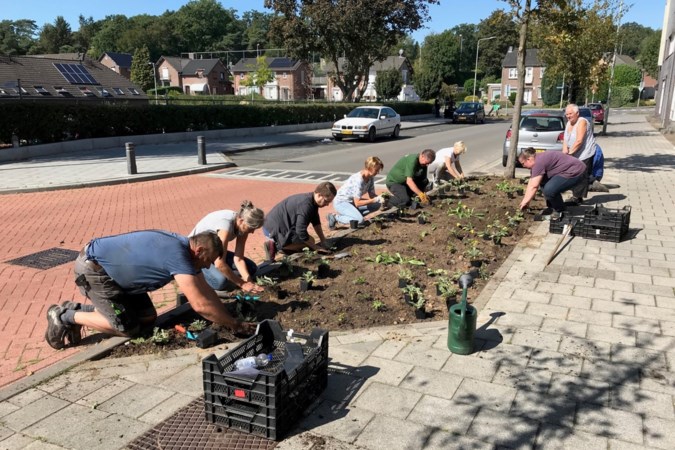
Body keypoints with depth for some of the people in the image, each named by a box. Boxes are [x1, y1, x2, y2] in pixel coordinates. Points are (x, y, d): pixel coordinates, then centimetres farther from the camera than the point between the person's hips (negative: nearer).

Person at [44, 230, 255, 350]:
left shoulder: (186, 248, -2)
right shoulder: (178, 255, -31)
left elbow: (206, 291, 4)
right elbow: (200, 304, -34)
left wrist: (229, 318, -3)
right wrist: (234, 324, -23)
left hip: (111, 267, 9)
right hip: (92, 268, -9)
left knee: (147, 318, 5)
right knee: (127, 327, -9)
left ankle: (78, 309, 16)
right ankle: (65, 316, 6)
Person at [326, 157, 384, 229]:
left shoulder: (370, 177, -4)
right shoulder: (358, 180, -30)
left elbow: (371, 195, 4)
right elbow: (357, 203, -28)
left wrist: (379, 198, -18)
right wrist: (374, 200, -28)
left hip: (352, 201, 9)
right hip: (341, 202, -9)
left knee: (377, 205, 0)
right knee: (360, 220, -29)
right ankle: (335, 217, -10)